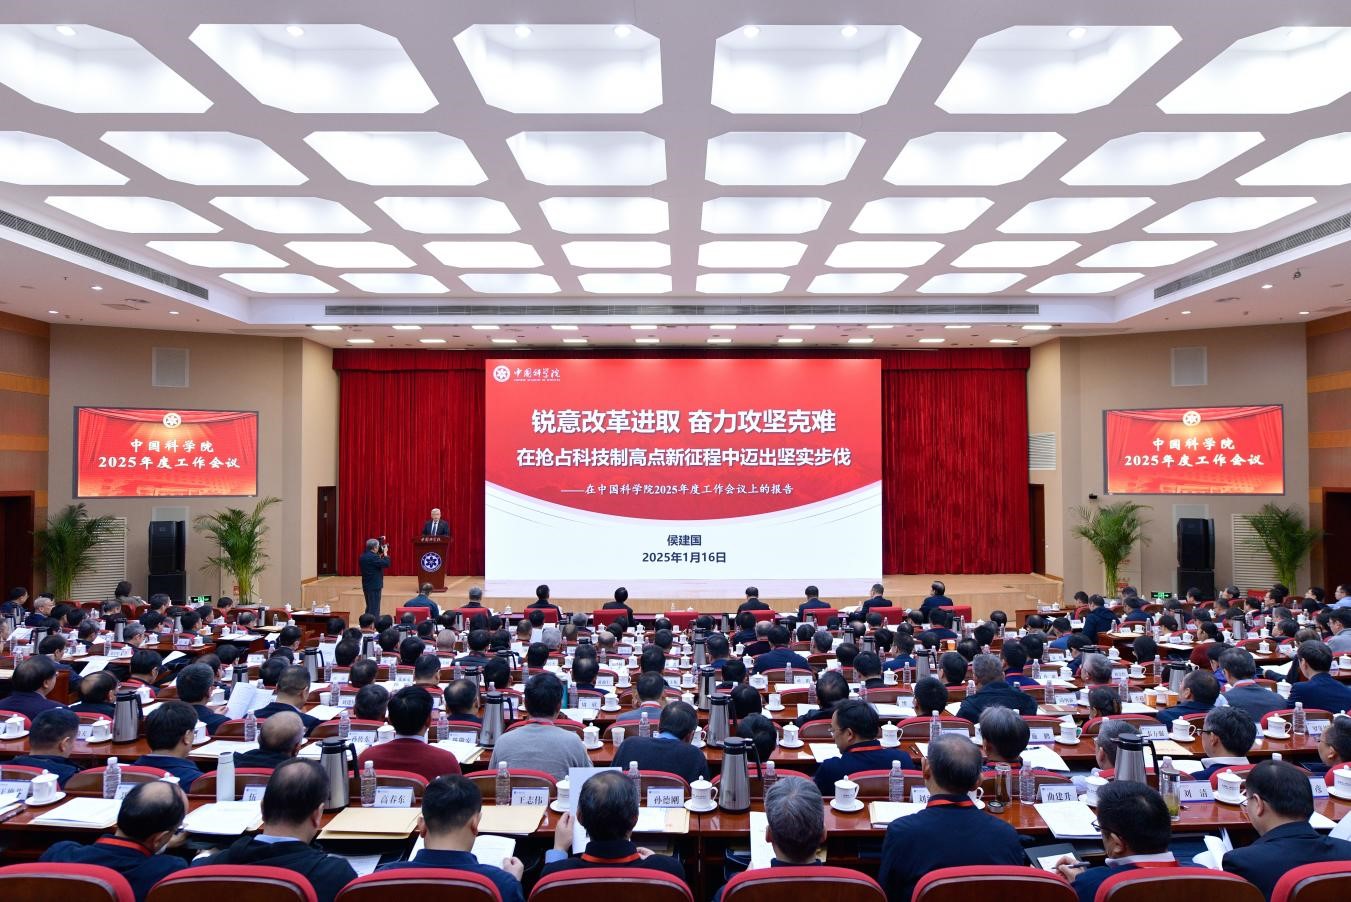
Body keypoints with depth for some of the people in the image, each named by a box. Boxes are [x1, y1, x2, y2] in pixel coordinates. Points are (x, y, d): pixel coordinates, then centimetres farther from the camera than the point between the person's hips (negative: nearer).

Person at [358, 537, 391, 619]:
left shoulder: (362, 556, 9)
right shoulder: (373, 557, -20)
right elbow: (386, 564, -19)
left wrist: (379, 556, 14)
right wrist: (385, 553, -8)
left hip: (366, 586, 9)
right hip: (374, 586, -9)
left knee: (369, 608, 19)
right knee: (374, 609, -4)